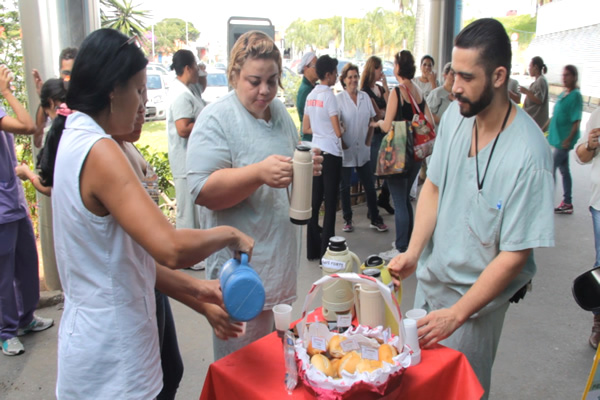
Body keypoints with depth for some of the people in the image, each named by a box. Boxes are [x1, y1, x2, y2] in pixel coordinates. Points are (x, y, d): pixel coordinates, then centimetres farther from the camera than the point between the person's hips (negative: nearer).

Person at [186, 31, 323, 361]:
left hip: (282, 258, 7)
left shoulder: (279, 111, 10)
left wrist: (307, 165, 0)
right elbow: (203, 190, -21)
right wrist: (259, 173, -32)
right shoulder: (217, 119, -13)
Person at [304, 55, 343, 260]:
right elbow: (338, 131, -11)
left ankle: (313, 249, 19)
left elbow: (305, 128, 14)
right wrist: (341, 134, 9)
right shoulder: (329, 95, -13)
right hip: (331, 153, -7)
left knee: (315, 201, 11)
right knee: (330, 203, -1)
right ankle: (326, 250, 3)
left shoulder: (311, 95, 9)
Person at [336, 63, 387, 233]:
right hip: (346, 151, -3)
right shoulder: (338, 99, -7)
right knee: (345, 187, 8)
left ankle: (375, 219, 21)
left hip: (363, 150, 4)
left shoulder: (365, 96, 6)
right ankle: (348, 220, 23)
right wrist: (343, 144, -10)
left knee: (370, 186, 8)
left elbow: (371, 121, 12)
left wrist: (368, 141, 5)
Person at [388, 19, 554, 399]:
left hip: (477, 293, -5)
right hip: (429, 276, 5)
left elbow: (514, 255, -21)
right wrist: (413, 252, -9)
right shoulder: (454, 115, -7)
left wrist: (458, 313, -19)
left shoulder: (528, 154, -25)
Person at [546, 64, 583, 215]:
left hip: (564, 141, -9)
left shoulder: (576, 95, -14)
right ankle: (567, 203, 23)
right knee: (564, 170, 14)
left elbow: (576, 121, -18)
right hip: (557, 138, 9)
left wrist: (569, 139, -23)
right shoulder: (562, 94, 11)